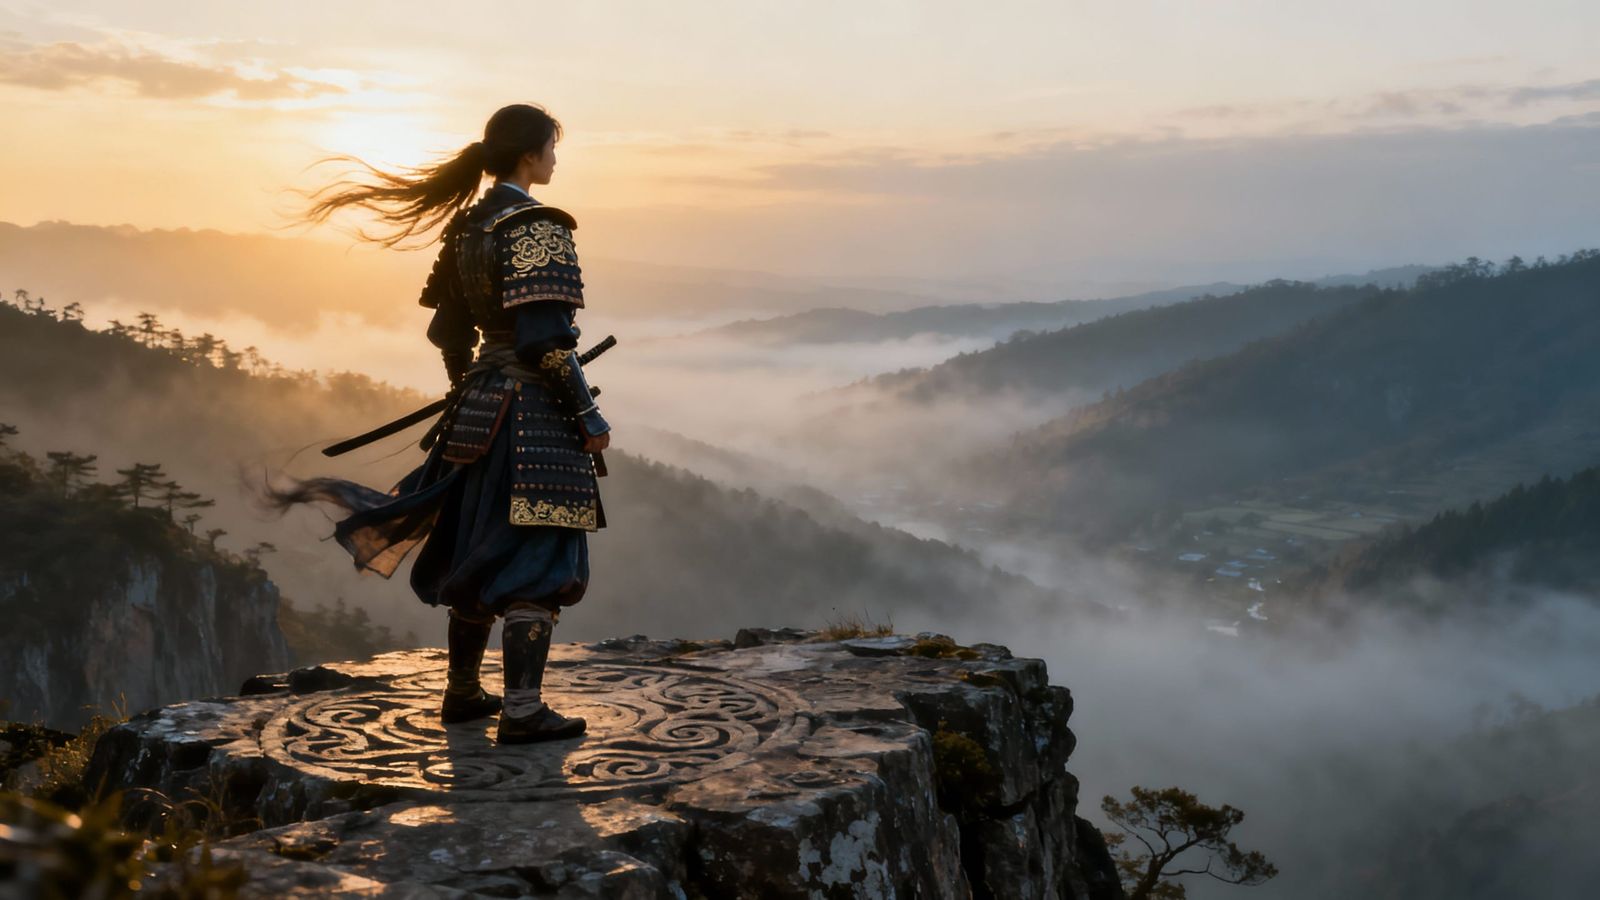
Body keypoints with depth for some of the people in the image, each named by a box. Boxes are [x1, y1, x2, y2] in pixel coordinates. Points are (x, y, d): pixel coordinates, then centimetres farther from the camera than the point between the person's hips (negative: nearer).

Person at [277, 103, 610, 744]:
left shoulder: (468, 223, 11)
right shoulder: (537, 226, -15)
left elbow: (447, 329, 16)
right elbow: (546, 338, -22)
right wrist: (588, 415, -15)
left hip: (481, 406, 9)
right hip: (536, 410, -9)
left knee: (479, 550, 17)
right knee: (538, 555, -6)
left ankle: (463, 692, 28)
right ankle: (522, 710, -7)